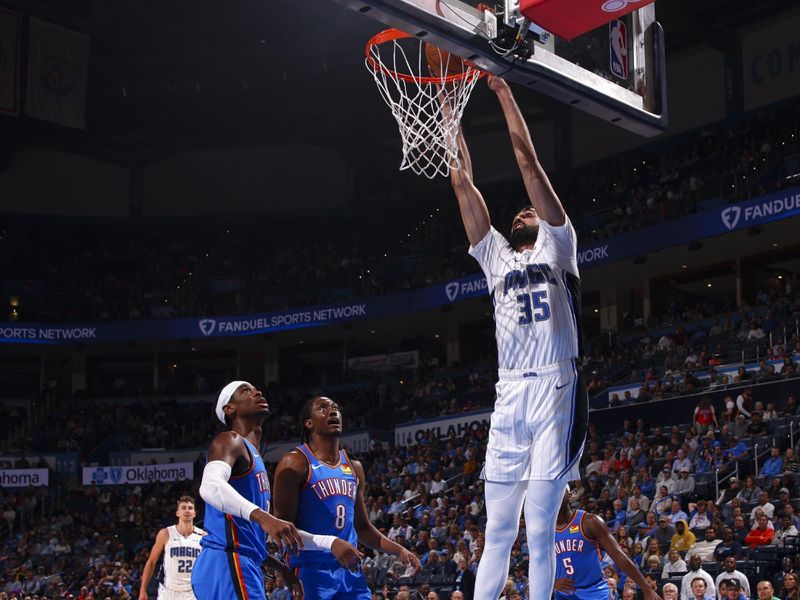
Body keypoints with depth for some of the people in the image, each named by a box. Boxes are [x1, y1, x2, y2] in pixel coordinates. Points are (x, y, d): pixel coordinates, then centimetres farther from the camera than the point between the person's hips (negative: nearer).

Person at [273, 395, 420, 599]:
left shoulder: (354, 467, 17)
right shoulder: (296, 463, -6)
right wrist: (330, 542, -24)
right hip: (311, 570, -7)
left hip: (351, 570, 7)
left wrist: (399, 551, 11)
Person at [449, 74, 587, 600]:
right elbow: (464, 183, 18)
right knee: (497, 532, 4)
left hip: (557, 389, -4)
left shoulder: (557, 246, 13)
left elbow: (529, 162, 7)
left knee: (540, 530, -3)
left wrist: (504, 95, 9)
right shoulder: (497, 258, 22)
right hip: (510, 396, 4)